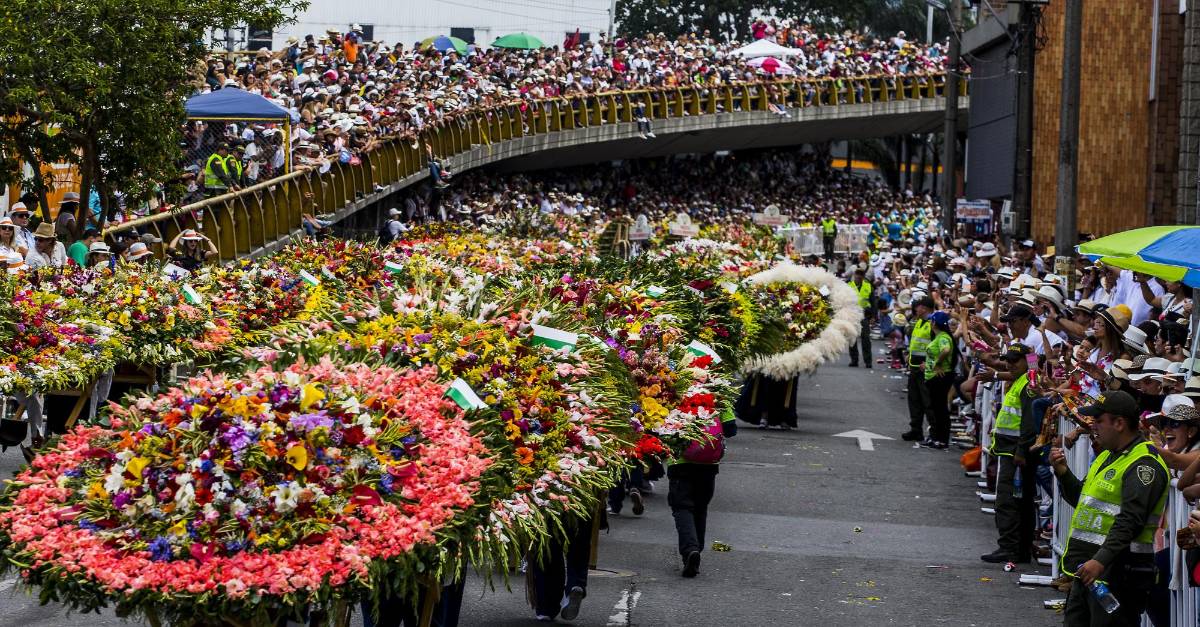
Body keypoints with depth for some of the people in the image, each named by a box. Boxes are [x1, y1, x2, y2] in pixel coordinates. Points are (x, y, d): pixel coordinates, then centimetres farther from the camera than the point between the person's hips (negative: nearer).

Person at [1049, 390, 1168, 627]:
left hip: (1116, 569, -10)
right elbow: (1082, 499, 25)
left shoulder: (1143, 465, -15)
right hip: (1089, 565, 10)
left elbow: (1130, 522, -25)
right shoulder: (1109, 455, 18)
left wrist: (1101, 561, -32)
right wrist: (1062, 471, 8)